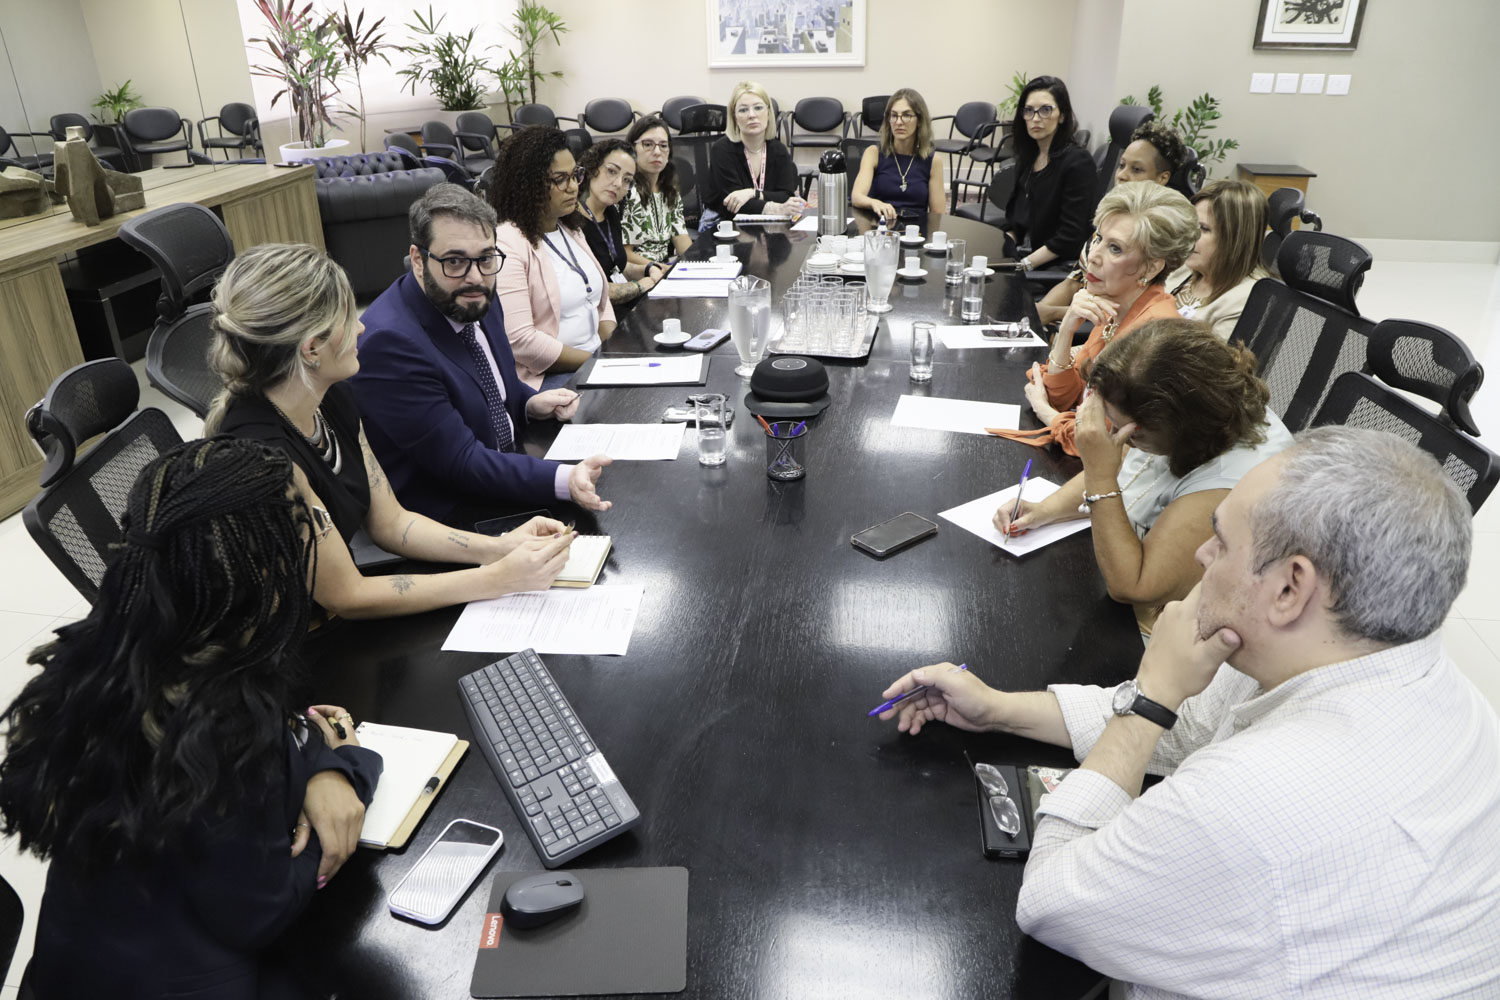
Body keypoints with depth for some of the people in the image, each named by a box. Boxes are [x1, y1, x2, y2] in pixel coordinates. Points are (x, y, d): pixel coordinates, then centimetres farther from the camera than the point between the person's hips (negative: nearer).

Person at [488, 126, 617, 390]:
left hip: (595, 357, 9)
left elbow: (601, 300, 21)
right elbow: (518, 339, -20)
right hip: (544, 377, -8)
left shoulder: (570, 230, 16)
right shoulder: (507, 244, -13)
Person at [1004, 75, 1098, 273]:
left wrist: (1023, 265, -19)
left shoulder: (1078, 162, -9)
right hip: (1023, 255, 7)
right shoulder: (1027, 156, 13)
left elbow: (1069, 237, -14)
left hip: (1058, 269, -7)